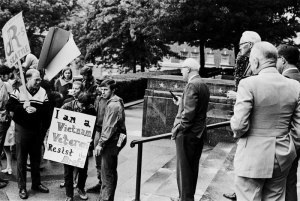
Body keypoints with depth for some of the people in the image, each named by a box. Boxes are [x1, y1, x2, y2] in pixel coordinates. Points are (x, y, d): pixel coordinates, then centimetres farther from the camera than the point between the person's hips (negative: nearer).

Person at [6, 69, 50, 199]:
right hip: (22, 129, -3)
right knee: (21, 159, 6)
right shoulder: (19, 91, -5)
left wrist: (36, 109, -22)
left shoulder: (42, 92, 1)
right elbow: (9, 106, -9)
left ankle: (36, 184, 29)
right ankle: (22, 187, 18)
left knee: (36, 158, 13)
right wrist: (22, 106, -22)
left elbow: (46, 109, -5)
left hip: (36, 129, 3)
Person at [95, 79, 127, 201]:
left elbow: (110, 127, -22)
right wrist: (102, 141, 18)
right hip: (114, 141, 11)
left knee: (107, 174, -3)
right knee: (111, 172, 18)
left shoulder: (113, 105, -18)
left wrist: (101, 143, -17)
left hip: (111, 142, -11)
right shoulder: (115, 102, 14)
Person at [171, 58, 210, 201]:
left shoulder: (192, 85, -17)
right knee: (193, 167, 19)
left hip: (187, 134, -9)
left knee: (184, 169, 3)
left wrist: (177, 129, -15)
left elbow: (189, 113, -24)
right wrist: (181, 103, 17)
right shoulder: (203, 85, 12)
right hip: (199, 132, 10)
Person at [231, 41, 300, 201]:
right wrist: (285, 144, 17)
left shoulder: (248, 84, -15)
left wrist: (237, 133, 2)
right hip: (283, 157, 6)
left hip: (253, 156, -5)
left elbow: (239, 125, -19)